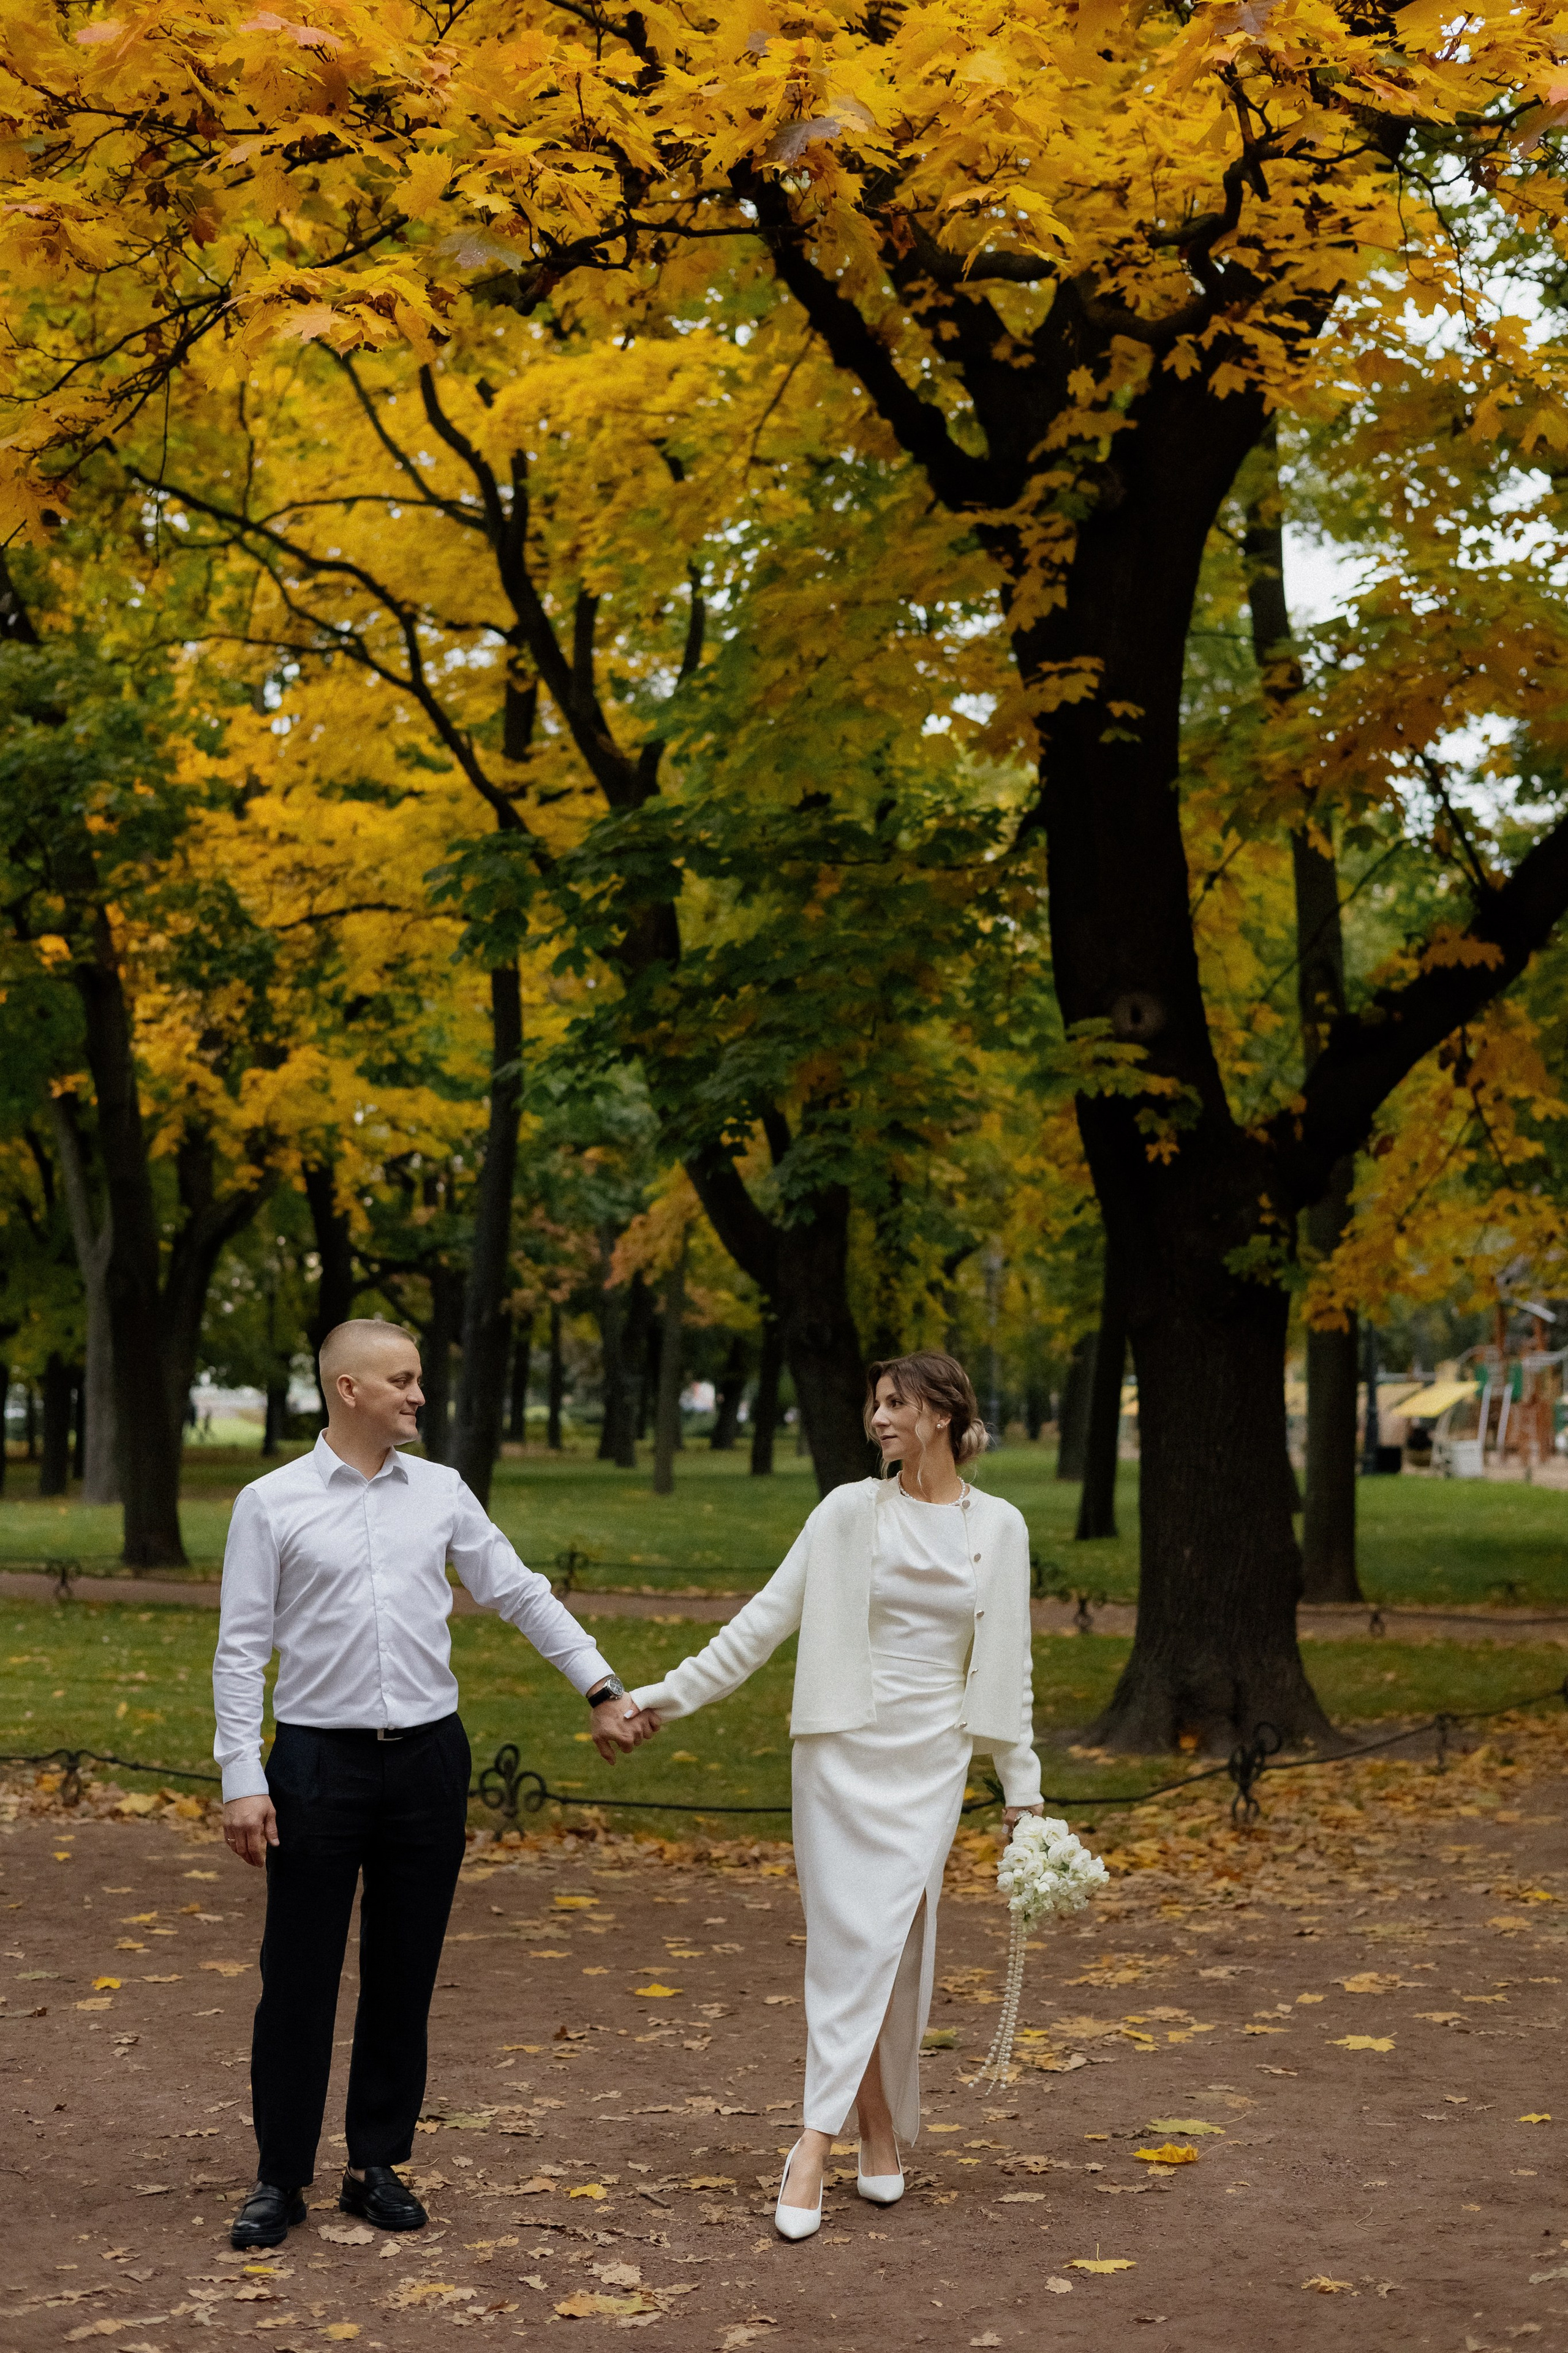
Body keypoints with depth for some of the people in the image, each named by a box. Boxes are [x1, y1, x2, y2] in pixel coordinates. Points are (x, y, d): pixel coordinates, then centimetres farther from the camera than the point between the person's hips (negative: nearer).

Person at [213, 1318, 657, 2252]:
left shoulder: (441, 1492, 6)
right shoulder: (272, 1504, -3)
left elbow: (523, 1594, 11)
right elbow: (242, 1649, -2)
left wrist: (604, 1688, 6)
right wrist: (241, 1778, -8)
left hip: (429, 1759, 3)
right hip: (319, 1762, -3)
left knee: (406, 1975, 9)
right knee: (300, 1975, 2)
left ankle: (377, 2165, 21)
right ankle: (281, 2180, 14)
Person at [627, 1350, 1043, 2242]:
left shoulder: (999, 1528, 3)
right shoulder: (851, 1511, -1)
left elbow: (1008, 1667, 9)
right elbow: (766, 1618, 1)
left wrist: (1024, 1787, 8)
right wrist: (671, 1693, -4)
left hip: (932, 1760, 1)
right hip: (845, 1750, -1)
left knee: (895, 1942, -3)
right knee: (850, 1941, -5)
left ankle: (817, 2144, 4)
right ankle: (879, 2130, -1)